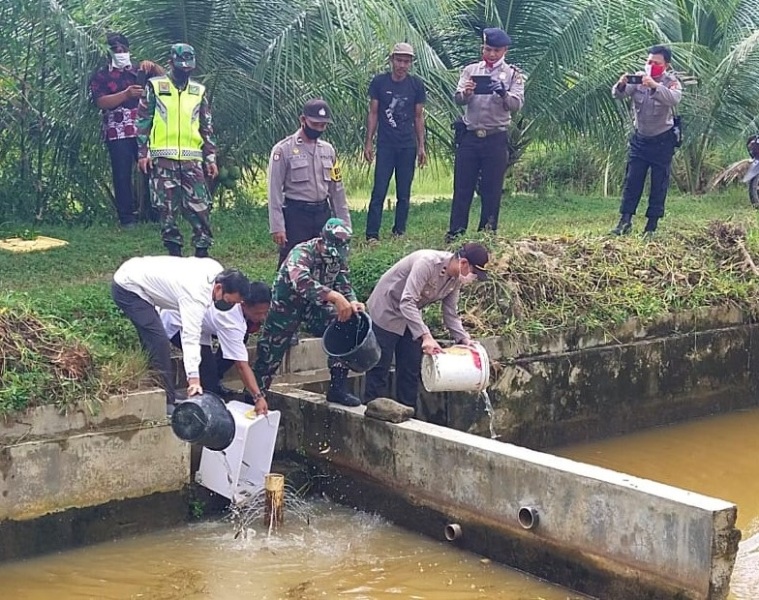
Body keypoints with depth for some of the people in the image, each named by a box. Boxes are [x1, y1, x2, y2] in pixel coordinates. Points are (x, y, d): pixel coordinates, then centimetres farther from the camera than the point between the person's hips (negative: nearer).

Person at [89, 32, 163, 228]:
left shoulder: (138, 72, 17)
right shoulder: (101, 76, 6)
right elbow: (100, 102, -8)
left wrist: (152, 66, -10)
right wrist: (126, 94, -21)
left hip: (144, 131, 3)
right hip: (118, 134, -3)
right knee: (122, 175, -3)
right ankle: (126, 217, 3)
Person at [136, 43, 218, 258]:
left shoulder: (199, 91, 11)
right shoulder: (155, 86, 3)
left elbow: (206, 127, 14)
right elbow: (143, 121, 2)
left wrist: (211, 158, 8)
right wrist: (143, 153, -6)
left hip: (192, 159, 2)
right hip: (163, 158, -2)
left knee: (199, 206, -4)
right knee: (167, 208, 2)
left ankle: (202, 251, 4)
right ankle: (174, 252, 10)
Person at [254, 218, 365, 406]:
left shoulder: (339, 257, -12)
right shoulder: (302, 253, -33)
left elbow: (344, 284, -6)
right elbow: (302, 281, -53)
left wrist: (351, 302, -30)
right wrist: (335, 297, -64)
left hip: (315, 304, 5)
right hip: (287, 304, -5)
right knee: (270, 354, 0)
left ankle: (338, 388, 0)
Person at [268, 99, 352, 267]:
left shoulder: (328, 150, 11)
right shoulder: (283, 150, -6)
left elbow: (337, 189, 15)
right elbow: (275, 190, -9)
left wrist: (344, 223, 11)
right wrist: (277, 227, -15)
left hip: (323, 214, 5)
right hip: (296, 215, -5)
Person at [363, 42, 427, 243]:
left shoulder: (416, 85, 3)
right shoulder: (379, 82, 0)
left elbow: (419, 117, 8)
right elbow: (373, 113, 5)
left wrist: (421, 146, 5)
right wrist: (368, 142, 0)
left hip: (408, 146, 2)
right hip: (385, 145, -2)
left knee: (404, 193, 6)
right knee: (379, 191, -7)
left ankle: (399, 232, 15)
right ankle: (372, 234, -7)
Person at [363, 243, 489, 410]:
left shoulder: (456, 279, -7)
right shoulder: (427, 263, -32)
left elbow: (450, 314, 3)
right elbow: (407, 302, -38)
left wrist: (464, 339, -12)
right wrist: (425, 336, -44)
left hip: (410, 316, 8)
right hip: (386, 312, -8)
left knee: (411, 370, 7)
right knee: (380, 369, -6)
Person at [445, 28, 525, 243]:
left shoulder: (512, 74, 5)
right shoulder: (470, 70, 11)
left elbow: (516, 104, -7)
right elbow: (457, 99, 0)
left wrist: (503, 94, -28)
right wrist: (466, 93, -23)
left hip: (496, 138, -1)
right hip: (469, 136, 1)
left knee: (492, 189, 2)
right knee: (462, 186, 1)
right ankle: (455, 232, 4)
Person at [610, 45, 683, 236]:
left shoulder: (672, 82, -9)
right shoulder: (638, 78, -2)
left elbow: (674, 99, -32)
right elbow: (618, 94, -14)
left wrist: (655, 86, -46)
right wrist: (621, 85, -37)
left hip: (663, 140, -3)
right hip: (640, 138, 3)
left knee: (659, 184, 2)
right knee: (632, 180, 0)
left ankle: (652, 225, 7)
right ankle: (625, 220, 2)